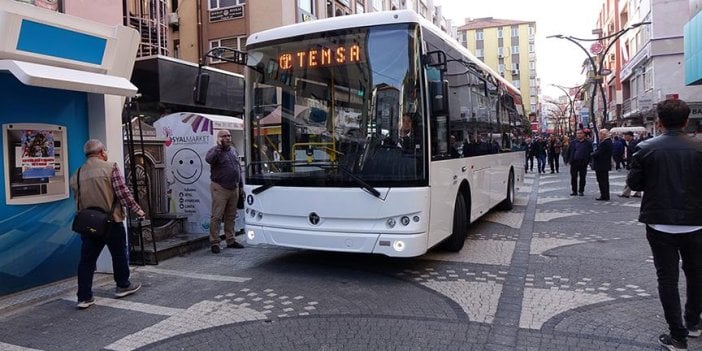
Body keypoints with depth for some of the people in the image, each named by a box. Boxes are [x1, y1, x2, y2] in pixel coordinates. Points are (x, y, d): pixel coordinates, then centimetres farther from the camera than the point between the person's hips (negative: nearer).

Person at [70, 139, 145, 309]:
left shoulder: (76, 175, 8)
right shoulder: (111, 167, -8)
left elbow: (78, 201, 14)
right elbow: (123, 192, -12)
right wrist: (136, 209, -2)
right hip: (111, 220, -4)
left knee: (87, 259, 8)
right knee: (119, 254, 14)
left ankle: (84, 297, 8)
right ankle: (123, 285, 28)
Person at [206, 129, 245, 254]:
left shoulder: (234, 150, 15)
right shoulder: (215, 150, -5)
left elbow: (239, 168, 21)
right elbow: (209, 159, -29)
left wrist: (241, 185, 18)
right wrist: (219, 147, -29)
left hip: (234, 188, 7)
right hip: (220, 189, -6)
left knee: (231, 216, 13)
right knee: (217, 216, -5)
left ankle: (230, 240, 22)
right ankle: (214, 242, 1)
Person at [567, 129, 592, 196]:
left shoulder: (588, 143, 1)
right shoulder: (573, 142, 9)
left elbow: (590, 153, 1)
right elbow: (569, 152, 10)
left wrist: (588, 161, -8)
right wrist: (569, 160, 2)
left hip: (583, 163, -2)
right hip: (574, 162, 2)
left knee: (582, 178, 5)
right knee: (573, 177, 4)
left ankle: (581, 191, 12)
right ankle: (574, 191, 11)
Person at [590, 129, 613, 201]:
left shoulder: (604, 143, -22)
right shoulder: (609, 141, 12)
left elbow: (598, 153, -23)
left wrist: (592, 154, -6)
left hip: (601, 166, -10)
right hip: (606, 165, 10)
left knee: (602, 182, -4)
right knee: (605, 181, 16)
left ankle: (604, 196, 1)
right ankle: (606, 196, 23)